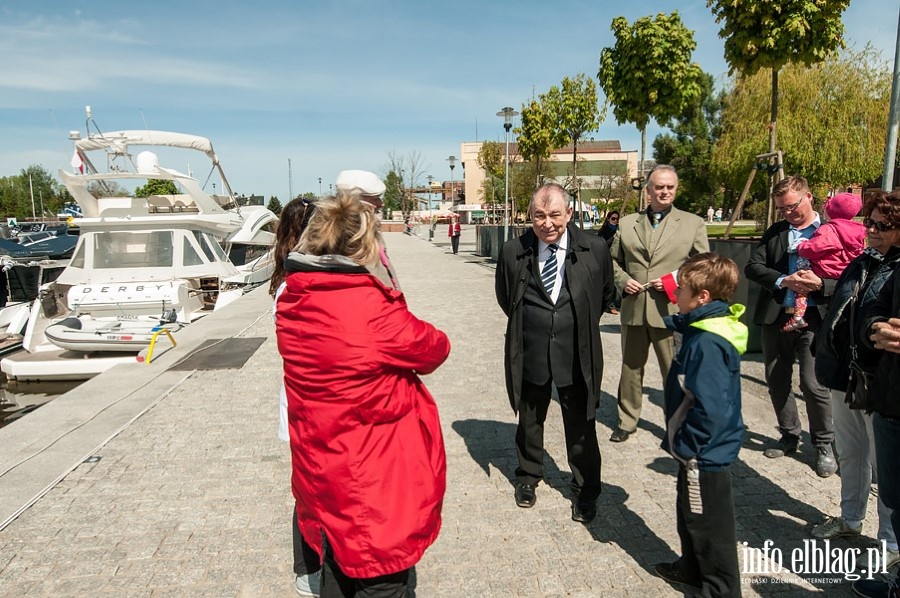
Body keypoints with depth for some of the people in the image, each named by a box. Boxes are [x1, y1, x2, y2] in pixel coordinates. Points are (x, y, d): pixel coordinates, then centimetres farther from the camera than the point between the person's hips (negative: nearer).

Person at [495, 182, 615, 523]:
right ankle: (528, 476, 44)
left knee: (580, 426, 12)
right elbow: (505, 297, 10)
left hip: (576, 355, -1)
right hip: (529, 354, 1)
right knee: (529, 421, 19)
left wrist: (582, 326, 10)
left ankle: (585, 490, 34)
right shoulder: (513, 251, -9)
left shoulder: (595, 249, -10)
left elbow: (605, 295, 8)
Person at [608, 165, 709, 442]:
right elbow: (614, 260, 15)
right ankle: (627, 422, 30)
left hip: (671, 311, -2)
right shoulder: (626, 223, 9)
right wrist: (623, 280, -4)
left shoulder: (693, 223, 4)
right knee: (631, 368, 15)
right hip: (633, 309, 3)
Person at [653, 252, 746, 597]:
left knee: (709, 525, 9)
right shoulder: (705, 327, 2)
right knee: (690, 513, 27)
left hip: (704, 454, -10)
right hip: (701, 451, 10)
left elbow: (709, 407, -31)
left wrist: (687, 446, -21)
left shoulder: (708, 344, -29)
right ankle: (692, 568, 46)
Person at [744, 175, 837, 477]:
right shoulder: (775, 231, 10)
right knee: (777, 382, 13)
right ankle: (789, 436, 31)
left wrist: (820, 283, -23)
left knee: (814, 385, -3)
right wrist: (783, 281, -15)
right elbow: (753, 266, 0)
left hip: (813, 319, -4)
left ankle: (823, 445, 18)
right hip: (775, 318, 5)